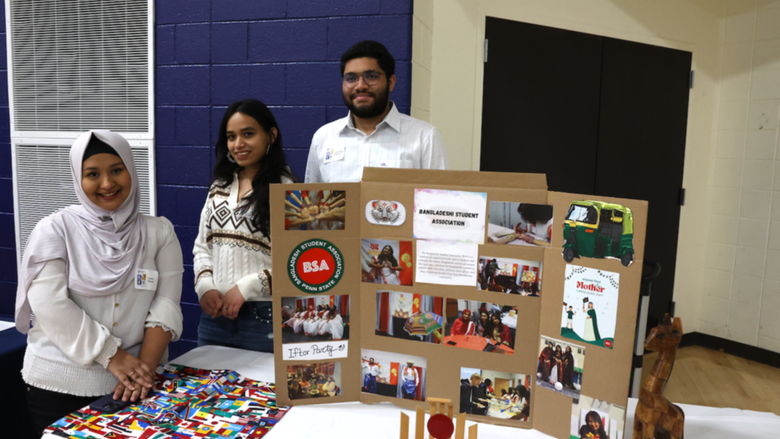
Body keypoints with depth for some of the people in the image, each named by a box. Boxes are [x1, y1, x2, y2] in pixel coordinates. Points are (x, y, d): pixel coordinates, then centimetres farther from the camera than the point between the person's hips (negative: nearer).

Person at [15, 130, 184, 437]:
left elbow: (165, 306, -4)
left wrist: (145, 367, -16)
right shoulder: (56, 228, -4)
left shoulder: (159, 233, 1)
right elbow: (49, 303, -13)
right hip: (59, 386, -1)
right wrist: (113, 357, -17)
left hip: (132, 387, 2)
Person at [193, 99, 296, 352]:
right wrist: (205, 287, -1)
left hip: (264, 318, -5)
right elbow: (202, 246, 15)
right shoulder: (219, 188, 12)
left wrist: (246, 287, -16)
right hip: (215, 313, 6)